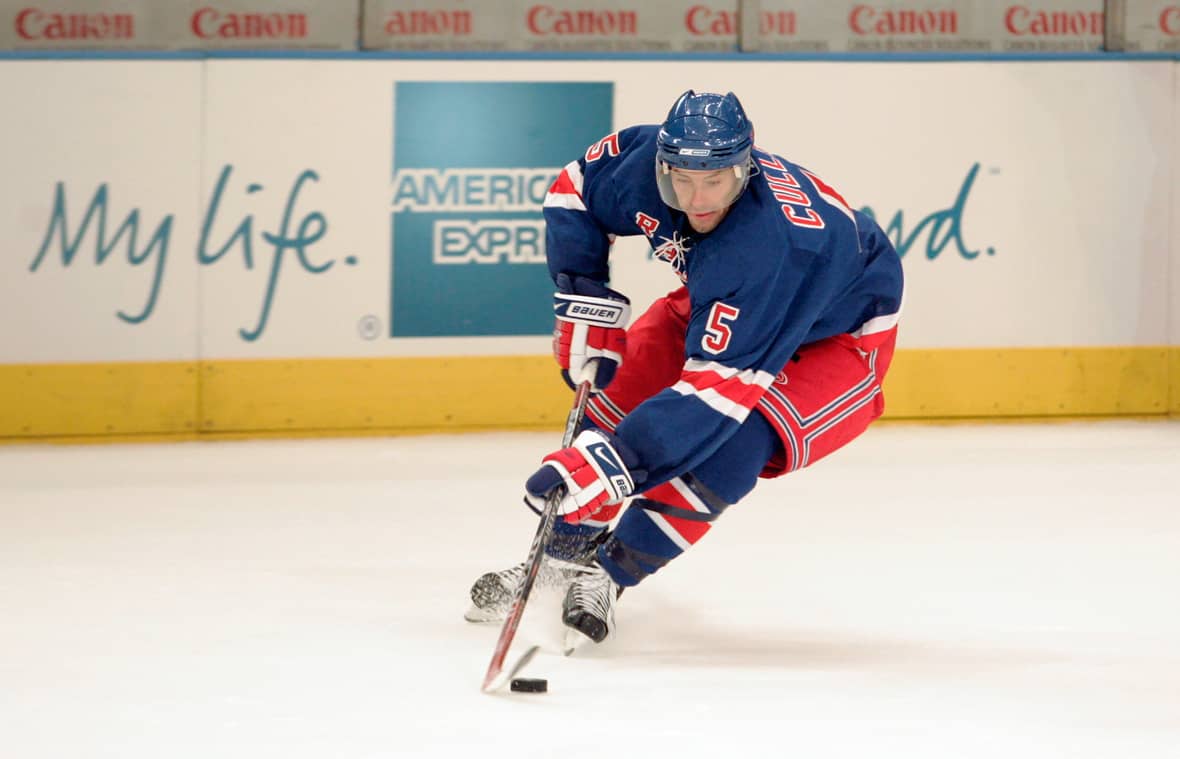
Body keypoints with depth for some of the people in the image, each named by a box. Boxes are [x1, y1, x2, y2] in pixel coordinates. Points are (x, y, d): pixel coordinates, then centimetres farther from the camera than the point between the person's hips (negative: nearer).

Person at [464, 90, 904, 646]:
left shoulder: (770, 243, -44)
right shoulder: (646, 160, -26)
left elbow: (720, 382, -46)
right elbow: (573, 193, -3)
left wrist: (612, 462, -53)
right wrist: (585, 308, -10)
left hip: (840, 335, -7)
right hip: (717, 306, 7)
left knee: (734, 443, -28)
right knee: (618, 387, -7)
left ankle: (607, 576, -15)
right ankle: (565, 551, 11)